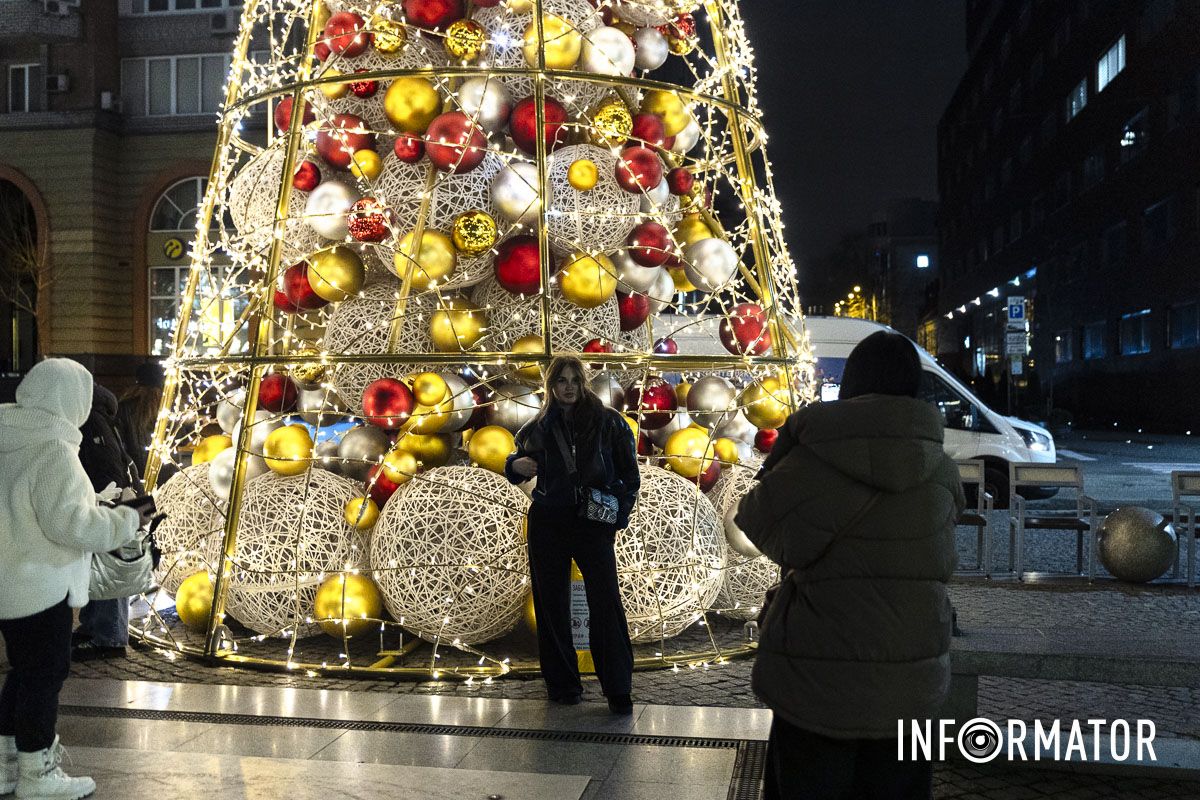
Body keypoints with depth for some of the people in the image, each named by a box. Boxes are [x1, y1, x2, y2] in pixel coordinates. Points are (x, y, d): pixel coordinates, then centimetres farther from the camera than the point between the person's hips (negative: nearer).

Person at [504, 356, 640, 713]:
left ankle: (619, 692, -2)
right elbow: (517, 468, 19)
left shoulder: (607, 422, 0)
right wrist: (516, 465, -5)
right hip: (548, 524, 3)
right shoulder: (538, 428, 7)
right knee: (552, 605, 7)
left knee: (606, 604, -8)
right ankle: (562, 684, 19)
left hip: (594, 523, -3)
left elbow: (630, 473, 6)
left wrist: (620, 513, -4)